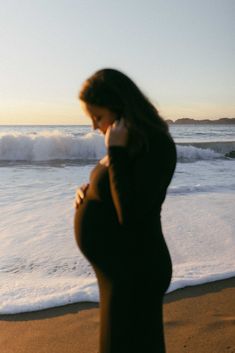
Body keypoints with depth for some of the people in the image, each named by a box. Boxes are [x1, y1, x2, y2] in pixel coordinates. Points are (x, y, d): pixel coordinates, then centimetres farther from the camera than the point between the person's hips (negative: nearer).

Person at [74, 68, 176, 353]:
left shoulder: (156, 145, -21)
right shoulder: (130, 142, 6)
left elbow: (131, 215, -27)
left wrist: (115, 152, -25)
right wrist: (88, 191, 0)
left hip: (133, 272, -9)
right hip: (118, 267, 9)